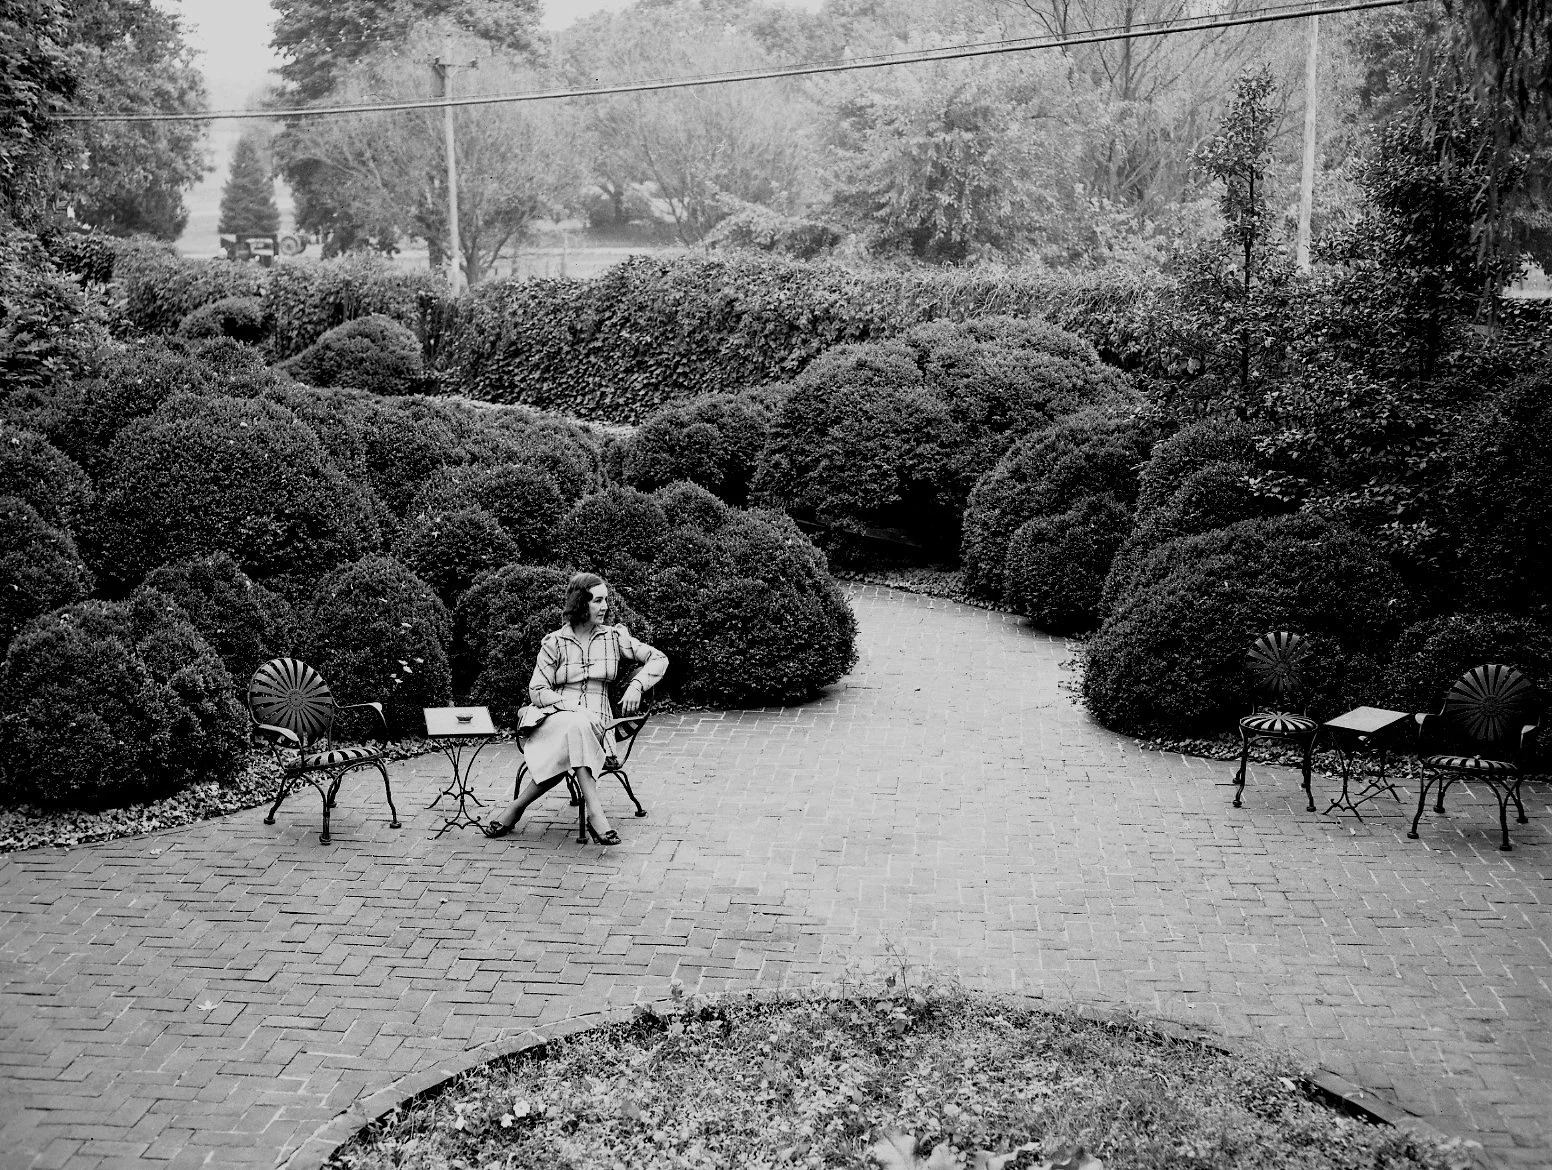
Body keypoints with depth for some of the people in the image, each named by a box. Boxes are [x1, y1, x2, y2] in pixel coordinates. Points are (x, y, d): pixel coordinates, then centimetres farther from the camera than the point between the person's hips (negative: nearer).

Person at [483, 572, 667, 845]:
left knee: (570, 745, -37)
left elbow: (659, 658, 11)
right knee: (576, 725, -40)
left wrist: (636, 685, -8)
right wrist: (576, 708, -18)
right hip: (552, 717, -2)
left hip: (594, 723, 2)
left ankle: (517, 807, -27)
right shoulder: (554, 642, 5)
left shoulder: (614, 637, 11)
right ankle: (594, 812, -45)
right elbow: (537, 692, -2)